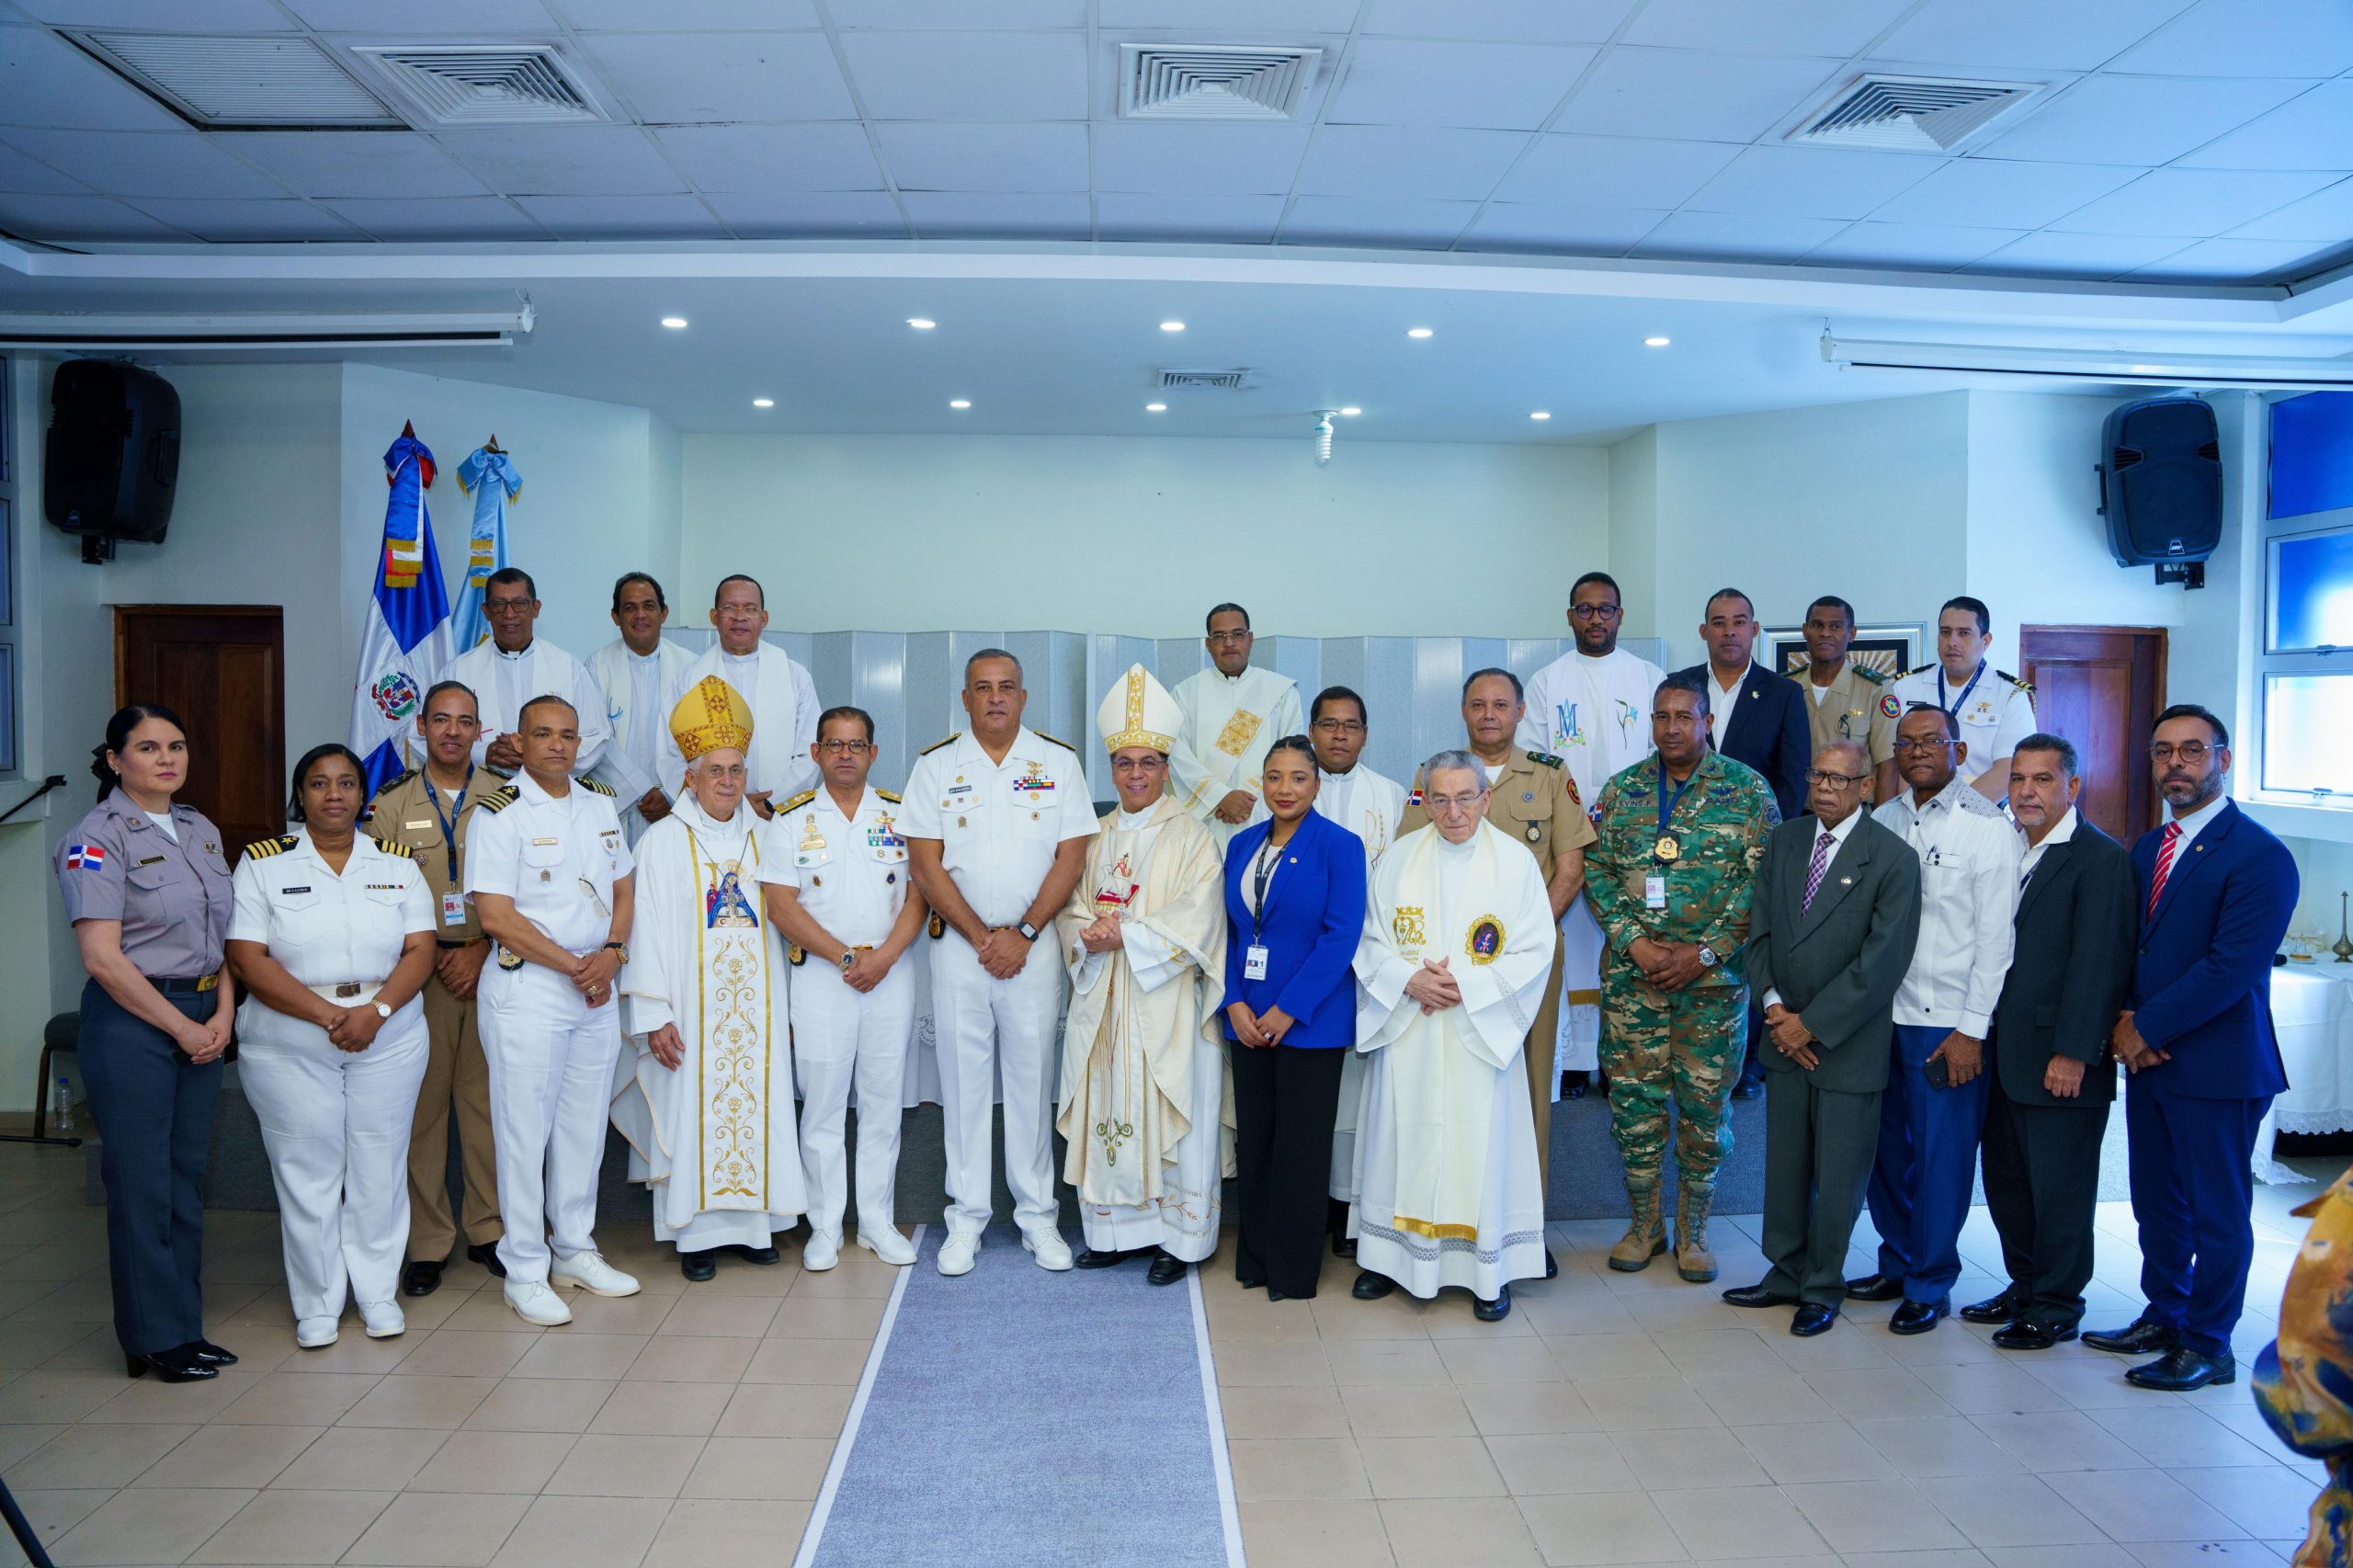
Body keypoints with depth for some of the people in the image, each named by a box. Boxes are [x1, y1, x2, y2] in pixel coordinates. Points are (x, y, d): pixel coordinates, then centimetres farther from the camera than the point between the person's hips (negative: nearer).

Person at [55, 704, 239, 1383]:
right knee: (141, 1182, 1)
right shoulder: (97, 839, -9)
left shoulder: (202, 831, 12)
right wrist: (182, 1027, -11)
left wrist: (223, 1015, 0)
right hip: (131, 1022, -6)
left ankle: (184, 1329, 22)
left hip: (202, 1021, 6)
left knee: (187, 1176, 11)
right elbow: (102, 958, -14)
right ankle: (155, 1339, 13)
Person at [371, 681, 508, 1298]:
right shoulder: (392, 803, 8)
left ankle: (489, 1231, 13)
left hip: (490, 965, 0)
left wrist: (480, 950, -8)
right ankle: (427, 1242, 9)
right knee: (422, 1103, 0)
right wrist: (434, 956, -6)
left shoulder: (503, 798, 6)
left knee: (487, 1097, 2)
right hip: (419, 969, 0)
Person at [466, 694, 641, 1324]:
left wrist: (612, 954, -4)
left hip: (597, 988, 6)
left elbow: (624, 888, 14)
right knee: (525, 1130, 0)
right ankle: (525, 1272, 12)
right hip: (527, 989, -6)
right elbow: (495, 915, -14)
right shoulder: (501, 813, -8)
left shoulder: (600, 804, 10)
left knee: (585, 1124, 13)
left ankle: (575, 1250, 27)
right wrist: (573, 965, -12)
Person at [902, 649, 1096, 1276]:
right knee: (963, 1078, 5)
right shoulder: (936, 766, 3)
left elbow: (1071, 857, -1)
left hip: (1033, 945, 0)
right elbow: (925, 864, -2)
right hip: (958, 943, 0)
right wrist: (981, 938, -9)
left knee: (1033, 1078, 5)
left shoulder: (1057, 762, 3)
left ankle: (1037, 1213, 16)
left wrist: (1022, 934, -10)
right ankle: (967, 1215, 16)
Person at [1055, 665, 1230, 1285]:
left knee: (1169, 1115, -1)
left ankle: (1179, 1236, 10)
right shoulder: (1095, 837, 14)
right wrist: (1088, 935, -12)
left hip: (1165, 1005, -4)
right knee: (1107, 1113, 7)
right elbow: (1070, 908, 10)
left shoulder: (1191, 839, -3)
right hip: (1101, 1001, 5)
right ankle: (1116, 1228, 19)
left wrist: (1125, 936, -18)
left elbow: (1195, 923, -12)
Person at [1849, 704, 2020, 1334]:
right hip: (1883, 1015, 5)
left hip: (1949, 1022, -5)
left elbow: (1995, 937, -9)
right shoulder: (1883, 821, 8)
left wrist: (1972, 1030, -12)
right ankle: (1897, 1264, 29)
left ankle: (1930, 1284, 17)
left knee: (1941, 1155, 2)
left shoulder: (1987, 826, -6)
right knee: (1888, 1147, 13)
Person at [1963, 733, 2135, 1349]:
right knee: (2006, 1178, 15)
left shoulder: (2100, 858, -10)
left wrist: (2073, 1053, -18)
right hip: (2006, 1055, 7)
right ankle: (2024, 1287, 30)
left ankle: (2056, 1307, 18)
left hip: (2061, 1060, -7)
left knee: (2059, 1188, 4)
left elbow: (2098, 963, -15)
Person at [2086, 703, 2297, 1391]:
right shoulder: (2145, 851, 12)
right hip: (2148, 1056, 7)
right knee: (2156, 1203, 17)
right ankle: (2163, 1317, 32)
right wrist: (2124, 1018, -5)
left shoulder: (2259, 856, -13)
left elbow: (2232, 967, -19)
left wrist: (2147, 1028, -15)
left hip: (2216, 1066, -7)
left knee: (2216, 1212, 5)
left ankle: (2207, 1347, 17)